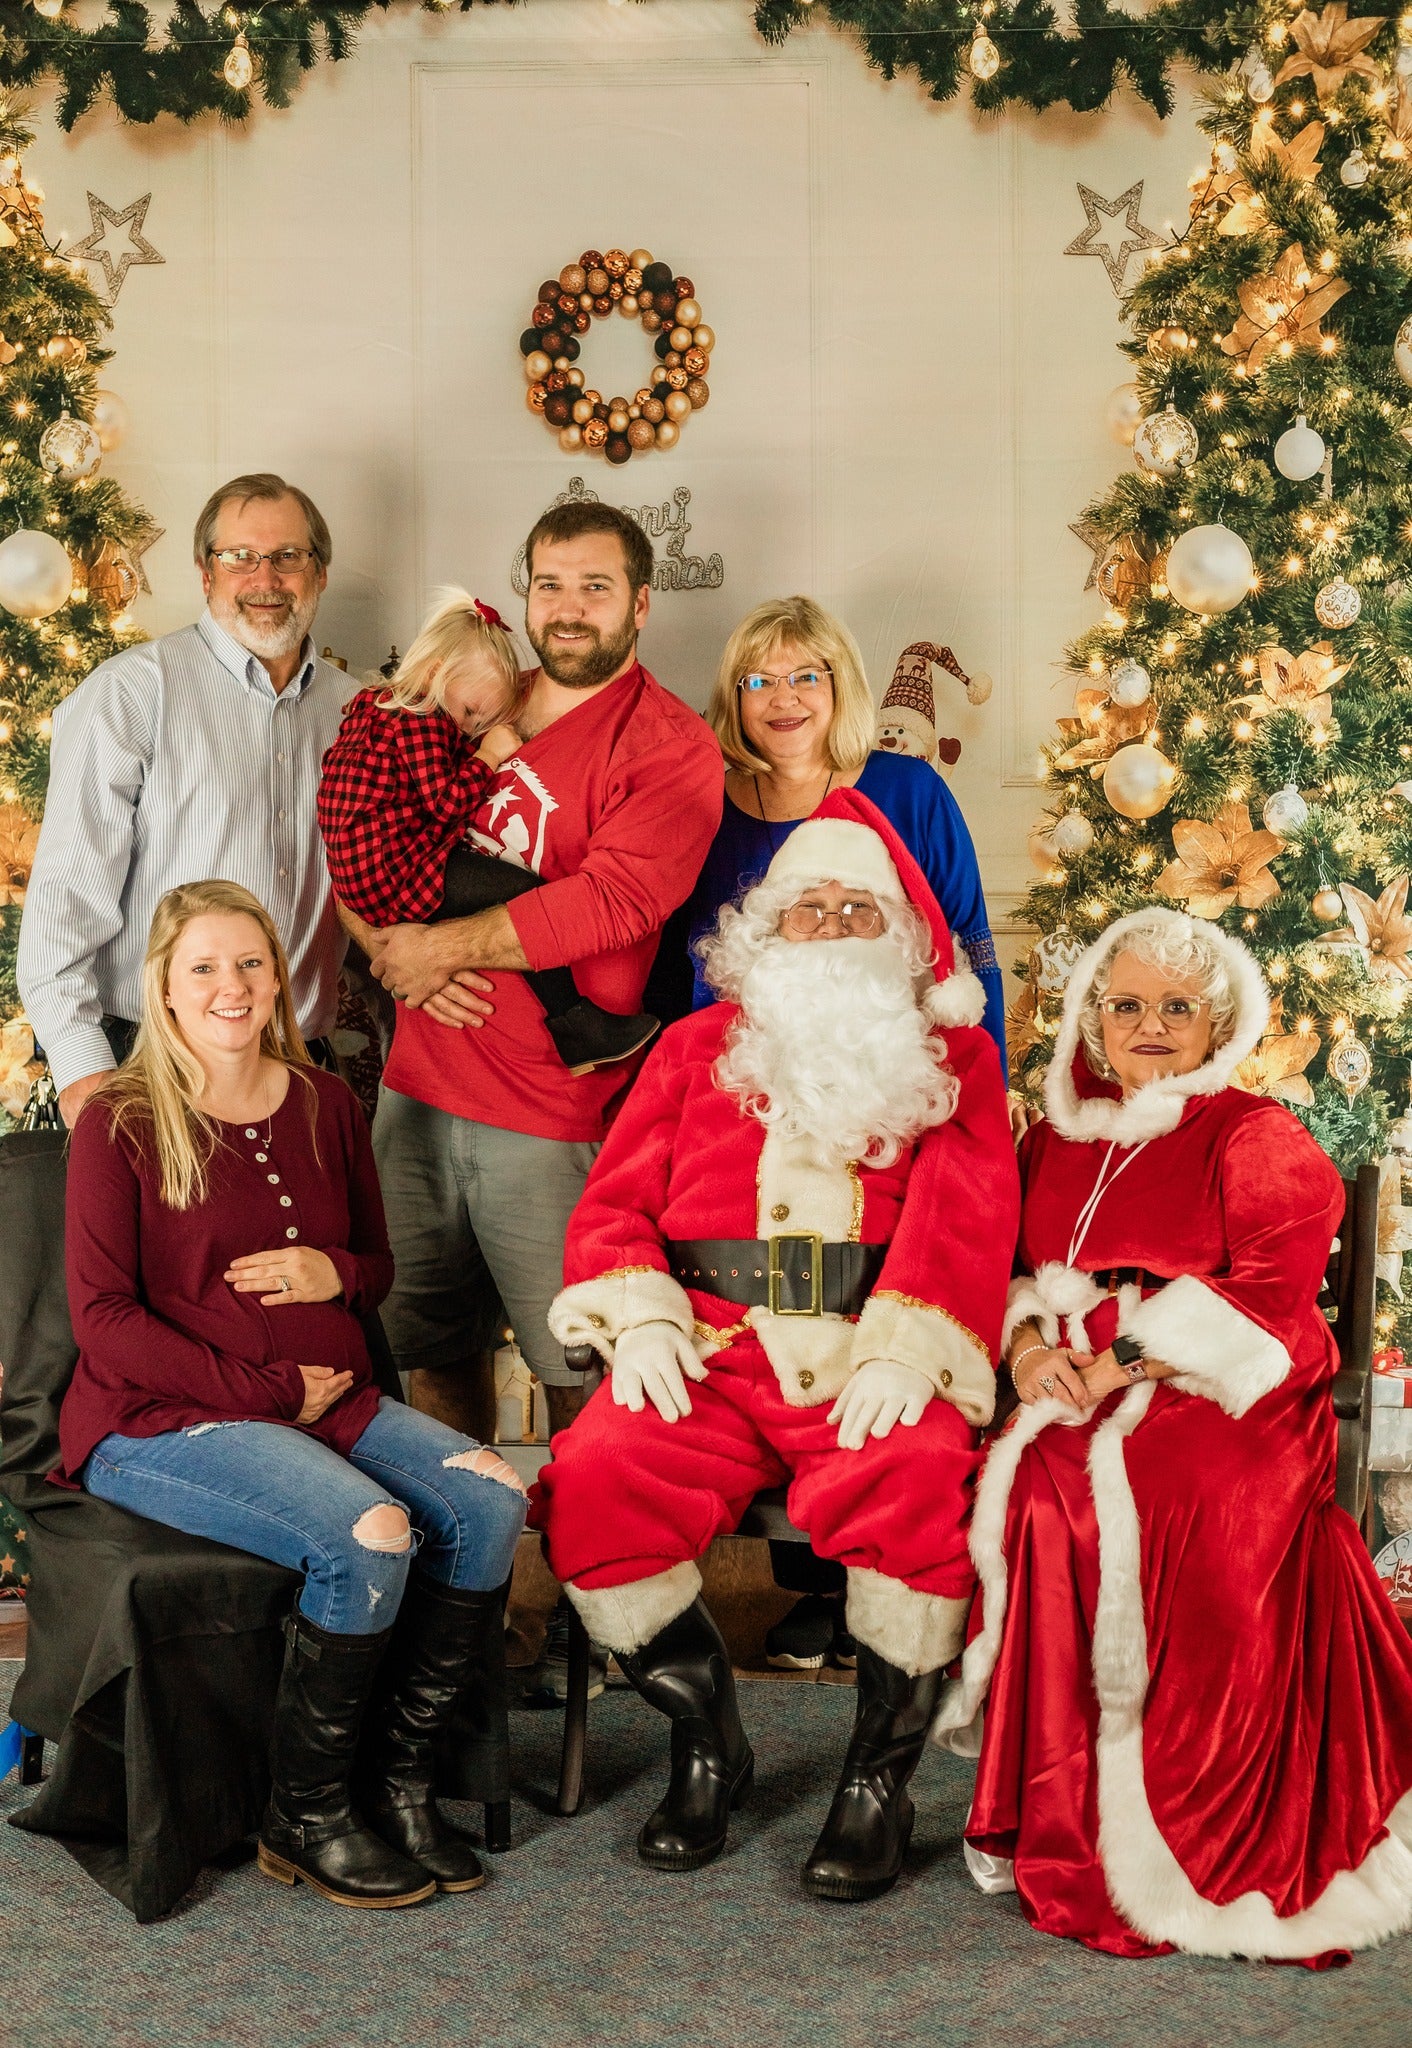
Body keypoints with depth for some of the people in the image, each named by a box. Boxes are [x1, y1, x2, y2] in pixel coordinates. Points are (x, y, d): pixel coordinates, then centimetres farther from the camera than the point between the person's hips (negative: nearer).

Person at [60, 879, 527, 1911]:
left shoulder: (327, 1105, 13)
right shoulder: (120, 1124, -4)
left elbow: (377, 1267, 22)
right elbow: (105, 1323, -9)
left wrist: (333, 1272, -4)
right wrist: (270, 1391, -14)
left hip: (329, 1400, 6)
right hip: (161, 1421, -6)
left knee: (492, 1502, -18)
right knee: (369, 1536, -30)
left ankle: (397, 1779, -3)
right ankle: (306, 1818, -8)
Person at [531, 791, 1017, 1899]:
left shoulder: (951, 1059, 17)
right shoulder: (698, 1047, 22)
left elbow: (965, 1220, 2)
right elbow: (614, 1205, 15)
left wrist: (901, 1353, -15)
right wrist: (639, 1320, -5)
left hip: (874, 1363, -2)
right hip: (713, 1355, 2)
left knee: (920, 1484, -34)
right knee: (594, 1479, -26)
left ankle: (881, 1775, -13)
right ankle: (707, 1741, -4)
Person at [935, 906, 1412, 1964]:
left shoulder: (1260, 1140, 4)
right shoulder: (1057, 1139, 21)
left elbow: (1267, 1304, -8)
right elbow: (1010, 1266, 19)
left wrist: (1122, 1362, -15)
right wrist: (1029, 1342, -4)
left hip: (1223, 1401, -4)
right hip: (1078, 1395, 4)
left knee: (1181, 1503, -34)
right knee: (1040, 1491, -28)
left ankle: (1190, 1838, -18)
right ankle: (1058, 1825, -15)